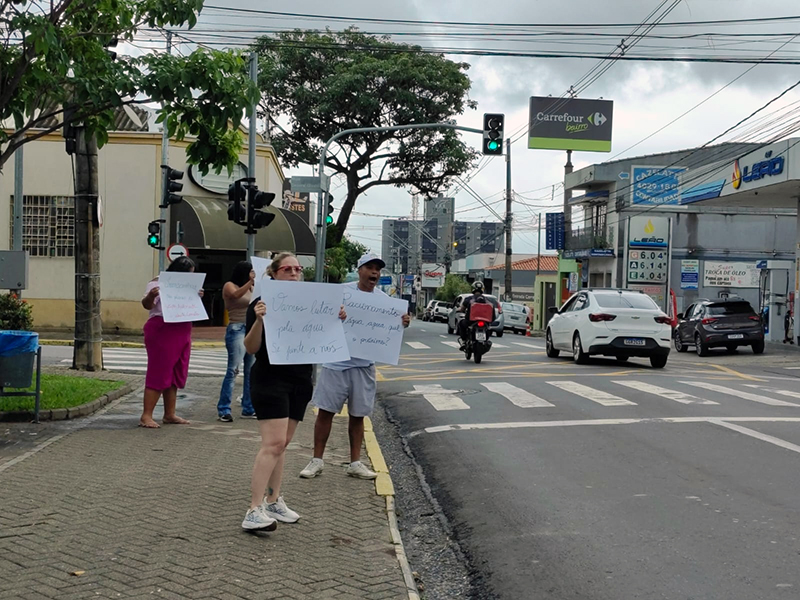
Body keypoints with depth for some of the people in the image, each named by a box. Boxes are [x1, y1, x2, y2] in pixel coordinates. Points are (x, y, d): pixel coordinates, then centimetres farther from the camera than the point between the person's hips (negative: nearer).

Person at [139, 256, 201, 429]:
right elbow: (147, 305, -13)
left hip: (182, 333, 8)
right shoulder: (158, 283, -6)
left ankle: (169, 415, 16)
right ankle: (146, 416, -6)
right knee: (159, 373, -9)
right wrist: (150, 296, -34)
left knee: (176, 375, 9)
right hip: (161, 331, -8)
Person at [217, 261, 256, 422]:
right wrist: (250, 281, -25)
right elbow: (236, 295, -20)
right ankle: (223, 409, -9)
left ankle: (248, 409, 13)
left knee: (251, 371, 6)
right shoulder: (229, 285, 1)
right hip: (237, 330, -7)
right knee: (233, 370, -12)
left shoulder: (250, 288, 17)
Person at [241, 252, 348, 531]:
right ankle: (254, 512, -16)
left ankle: (273, 502, 21)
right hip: (270, 380, -6)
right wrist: (259, 320, -29)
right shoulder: (262, 304, -7)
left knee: (282, 443, 12)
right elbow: (251, 348, -12)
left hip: (300, 381, 7)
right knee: (273, 443, -15)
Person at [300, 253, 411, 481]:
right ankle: (317, 460, 12)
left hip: (364, 365, 3)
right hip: (336, 361, -3)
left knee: (358, 415, 10)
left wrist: (402, 324, -13)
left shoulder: (383, 299, 5)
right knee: (326, 411, 1)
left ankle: (355, 463, 20)